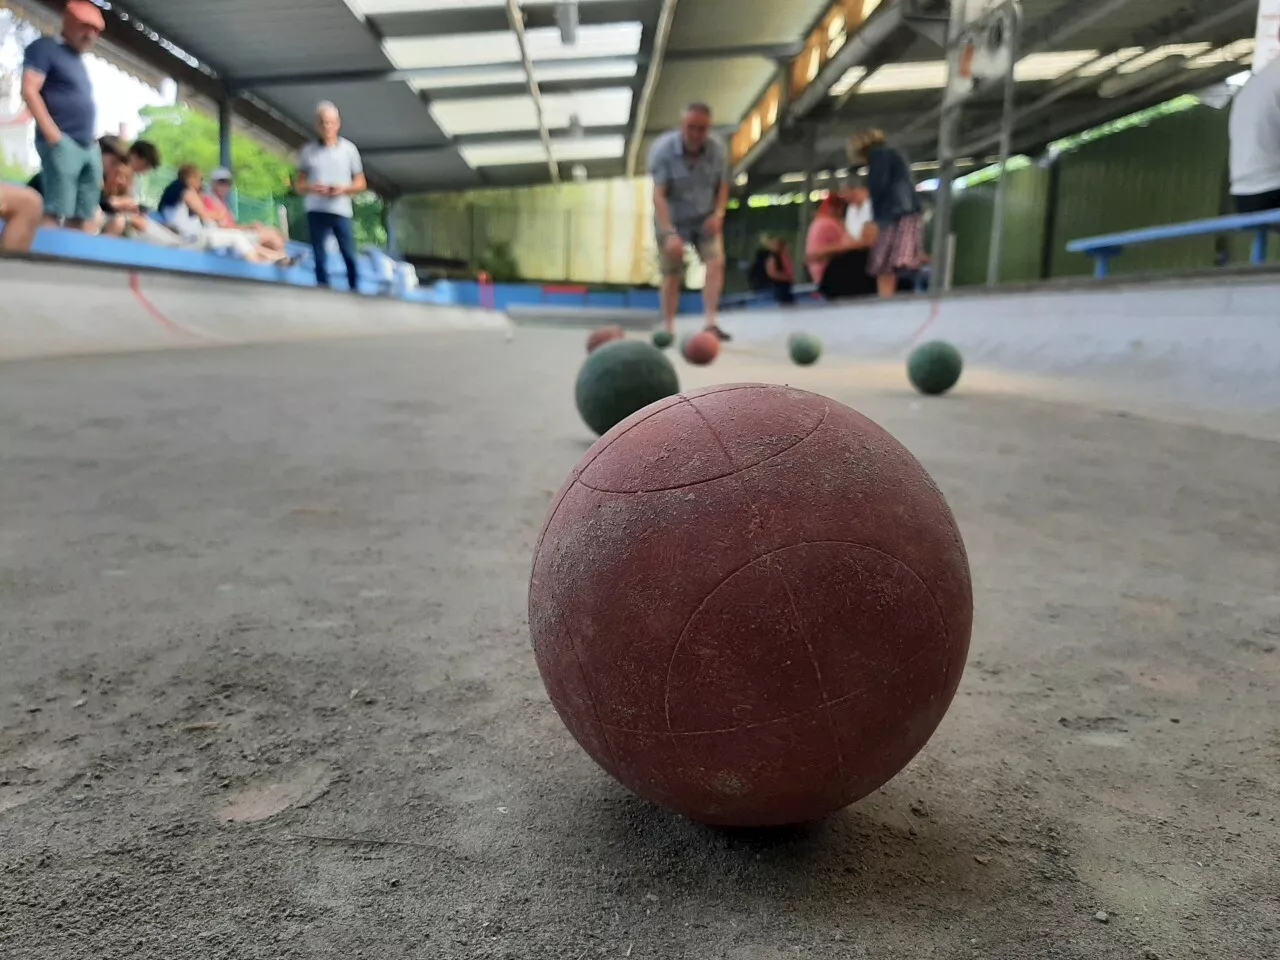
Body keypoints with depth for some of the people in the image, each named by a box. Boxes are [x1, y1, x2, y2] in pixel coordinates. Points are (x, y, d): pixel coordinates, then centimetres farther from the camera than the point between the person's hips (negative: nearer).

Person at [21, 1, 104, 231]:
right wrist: (52, 134, -16)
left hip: (89, 147, 8)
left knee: (84, 216, 2)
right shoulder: (45, 48, 2)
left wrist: (93, 142, 17)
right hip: (62, 142, -8)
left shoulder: (79, 61, 25)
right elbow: (29, 91, -8)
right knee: (56, 211, -17)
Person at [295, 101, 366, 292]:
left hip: (341, 211, -1)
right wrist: (311, 188, -13)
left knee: (349, 255, -3)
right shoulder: (308, 150, 7)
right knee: (320, 258, 2)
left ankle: (354, 291, 8)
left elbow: (361, 184, 8)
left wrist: (344, 188, -11)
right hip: (316, 211, 1)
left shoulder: (349, 149, 5)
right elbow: (299, 185, 10)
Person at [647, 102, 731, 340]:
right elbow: (658, 195, -27)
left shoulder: (718, 149, -11)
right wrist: (670, 233, -37)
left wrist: (718, 213, -14)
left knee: (716, 262, -17)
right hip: (672, 221, -2)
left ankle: (711, 323, -20)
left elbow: (722, 186, 4)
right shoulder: (662, 149, -22)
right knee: (672, 275, 2)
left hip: (706, 219, 2)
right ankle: (668, 329, 12)